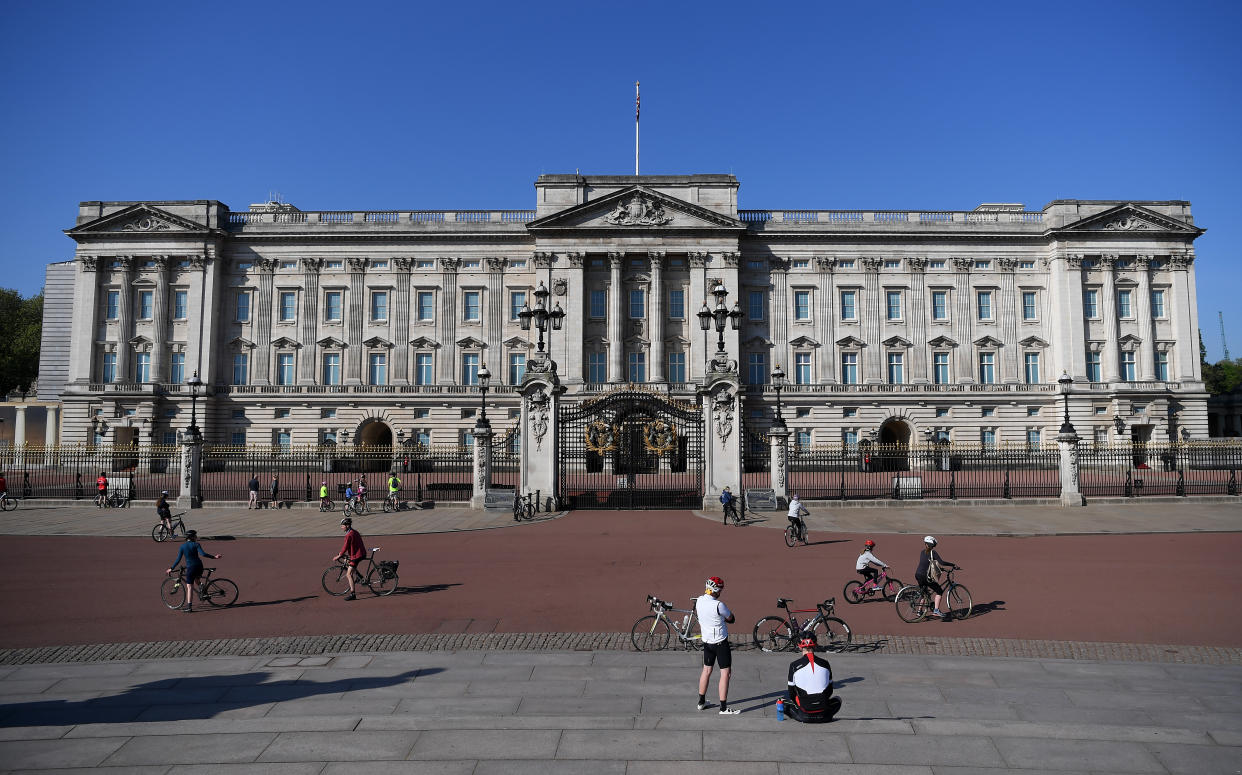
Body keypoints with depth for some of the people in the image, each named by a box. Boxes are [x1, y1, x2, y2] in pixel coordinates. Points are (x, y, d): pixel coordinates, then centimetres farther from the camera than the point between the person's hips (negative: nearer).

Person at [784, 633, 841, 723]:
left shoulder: (794, 665, -6)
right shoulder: (825, 663, 1)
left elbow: (791, 692, 2)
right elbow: (830, 690, 11)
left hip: (804, 708, -1)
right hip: (823, 707, 1)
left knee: (785, 705, 26)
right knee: (837, 700, 32)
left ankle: (802, 716, 8)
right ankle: (823, 715, 12)